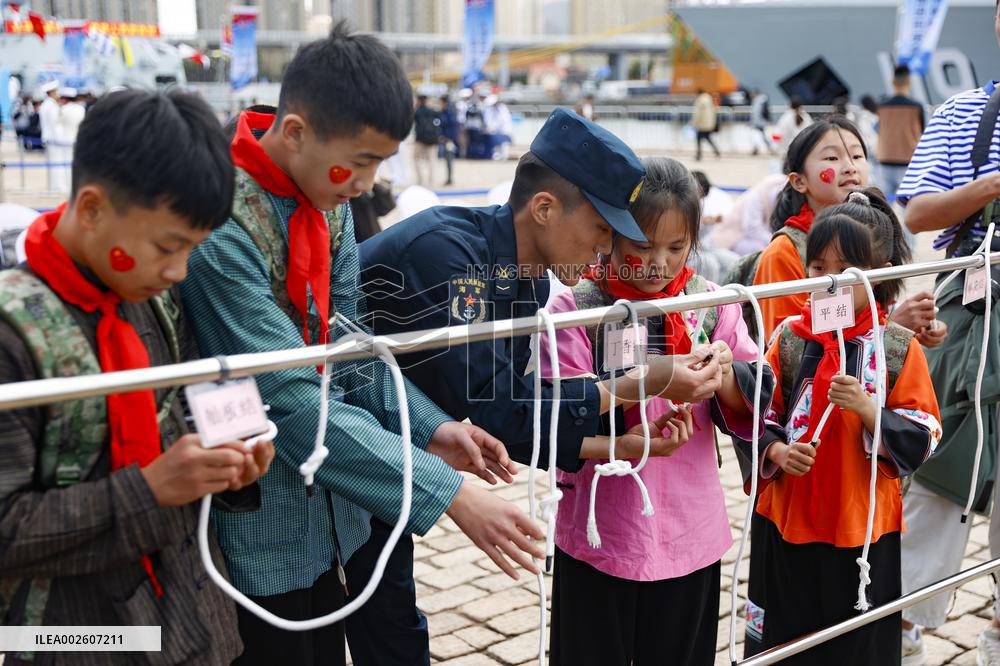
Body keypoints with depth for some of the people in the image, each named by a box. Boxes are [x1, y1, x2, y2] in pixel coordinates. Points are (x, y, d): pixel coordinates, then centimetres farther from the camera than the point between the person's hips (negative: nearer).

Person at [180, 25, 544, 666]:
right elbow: (293, 403, -29)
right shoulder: (220, 228, -27)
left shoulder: (330, 197, -1)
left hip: (344, 509, 7)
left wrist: (429, 426, -8)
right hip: (268, 533, -7)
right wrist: (449, 494, -27)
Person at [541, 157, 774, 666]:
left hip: (690, 533, 3)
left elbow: (752, 405, -1)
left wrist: (724, 372, -22)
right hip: (600, 534, -3)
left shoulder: (711, 304, 2)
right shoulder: (576, 308, -8)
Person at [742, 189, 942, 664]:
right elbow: (758, 416, 6)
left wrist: (867, 408, -23)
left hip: (864, 526, -1)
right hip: (787, 519, 2)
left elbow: (923, 439, -8)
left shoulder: (899, 347, -6)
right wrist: (776, 451, -13)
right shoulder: (790, 338, 0)